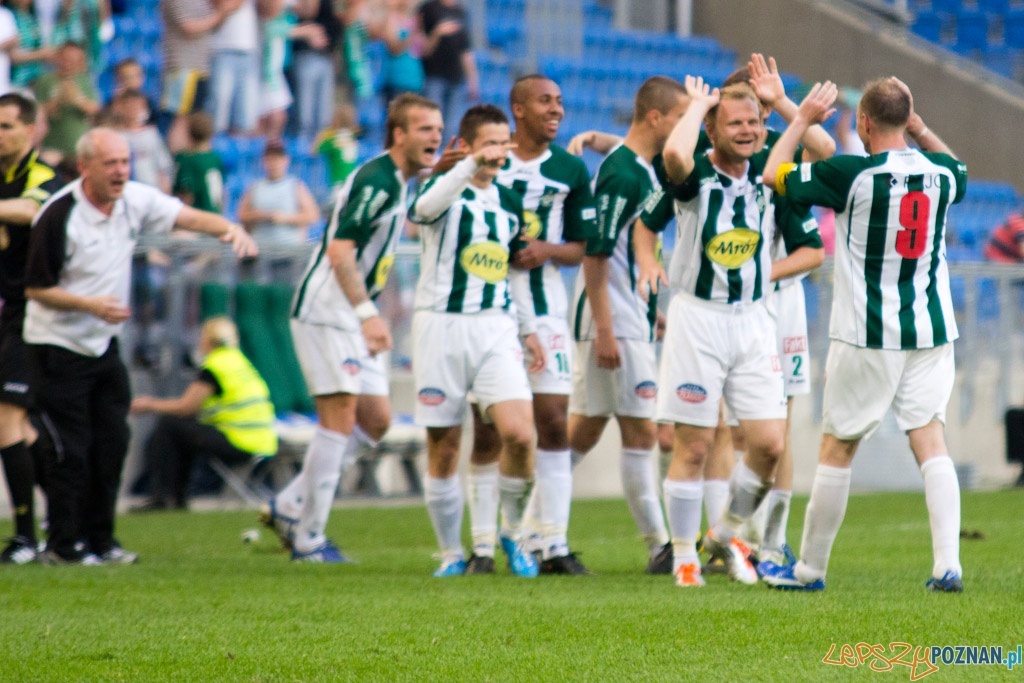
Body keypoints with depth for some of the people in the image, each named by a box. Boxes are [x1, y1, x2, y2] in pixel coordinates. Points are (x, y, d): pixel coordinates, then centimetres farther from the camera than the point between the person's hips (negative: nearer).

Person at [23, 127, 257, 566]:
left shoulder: (135, 200, -1)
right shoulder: (57, 217, -20)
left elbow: (188, 217, -1)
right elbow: (36, 288, -14)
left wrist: (231, 228, -21)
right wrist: (92, 305, -25)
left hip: (105, 344, 7)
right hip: (59, 344, -7)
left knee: (112, 442, 5)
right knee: (72, 448, -6)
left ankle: (99, 540, 15)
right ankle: (63, 546, 4)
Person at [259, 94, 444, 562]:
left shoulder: (395, 183, 14)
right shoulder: (377, 181, -17)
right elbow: (339, 251, -23)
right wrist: (367, 313, -25)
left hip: (353, 316, 10)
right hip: (326, 313, -10)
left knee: (376, 419, 8)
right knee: (340, 420, -10)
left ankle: (289, 507, 14)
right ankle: (308, 538, -4)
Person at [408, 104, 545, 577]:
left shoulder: (509, 202, 13)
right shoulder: (446, 189, -4)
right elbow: (425, 208, -30)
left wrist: (529, 329, 19)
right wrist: (470, 166, -44)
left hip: (495, 328, 3)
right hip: (441, 325, -3)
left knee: (519, 433, -15)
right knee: (443, 447, 1)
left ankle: (513, 532, 6)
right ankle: (452, 553, 15)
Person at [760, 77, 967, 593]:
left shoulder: (851, 174, -14)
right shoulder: (941, 172, 0)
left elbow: (774, 175, 0)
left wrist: (802, 120, 11)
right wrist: (918, 128, 21)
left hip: (866, 337, -4)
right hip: (931, 331, 4)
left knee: (838, 447, 7)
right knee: (930, 438, 4)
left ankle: (810, 568, 16)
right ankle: (947, 564, -9)